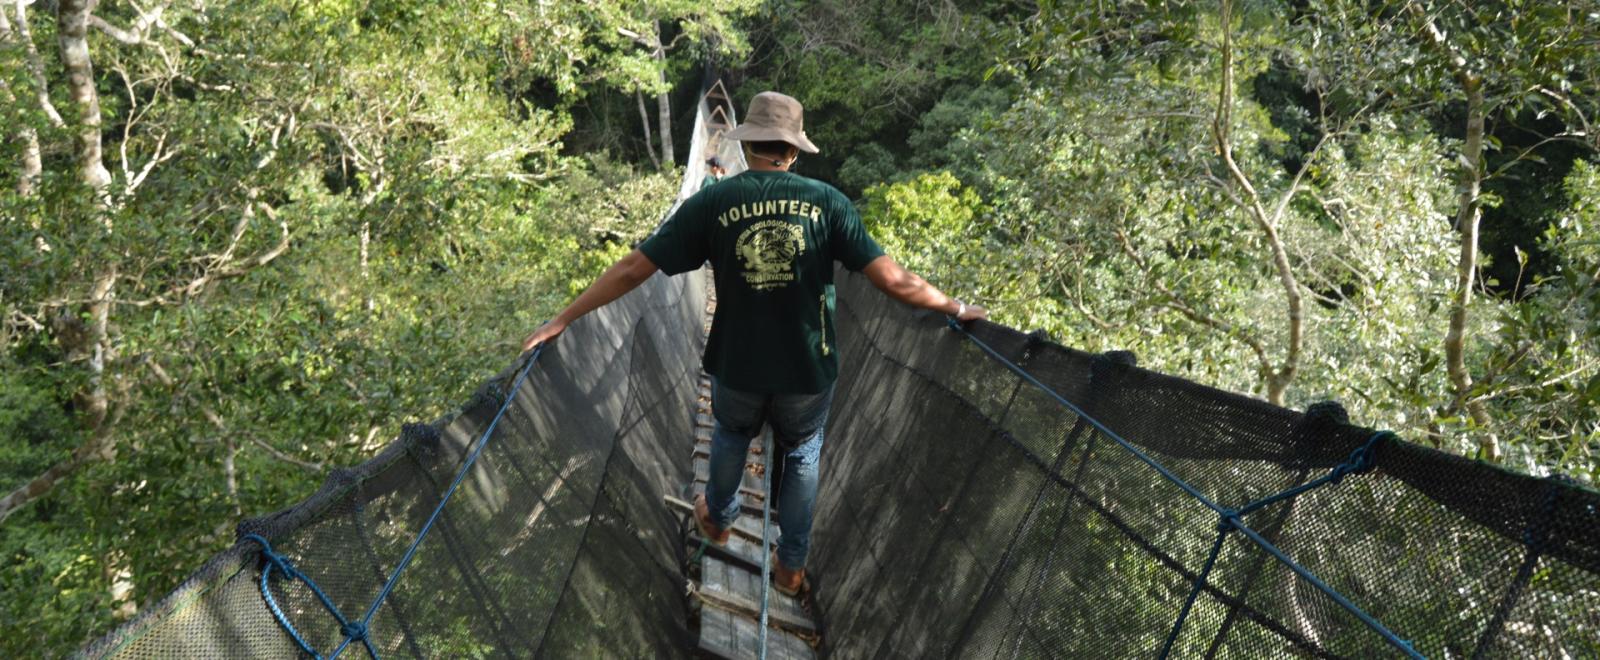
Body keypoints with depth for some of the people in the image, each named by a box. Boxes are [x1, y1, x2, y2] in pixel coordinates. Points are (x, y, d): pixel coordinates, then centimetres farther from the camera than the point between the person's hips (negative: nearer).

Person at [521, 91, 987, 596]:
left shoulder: (712, 203, -12)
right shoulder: (826, 201, -12)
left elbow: (632, 270, -11)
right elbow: (894, 281, -15)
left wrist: (563, 319, -1)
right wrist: (958, 309, 1)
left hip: (737, 367, 1)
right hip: (809, 370, 0)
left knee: (730, 436, 32)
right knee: (802, 454, 26)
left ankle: (718, 519, 55)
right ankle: (791, 565, 37)